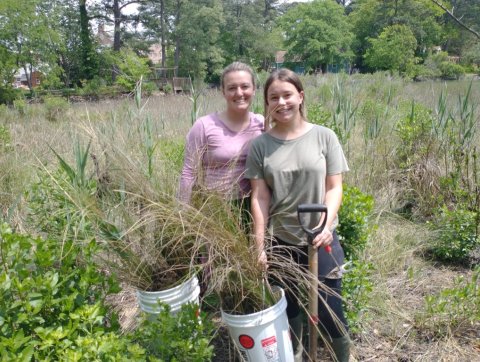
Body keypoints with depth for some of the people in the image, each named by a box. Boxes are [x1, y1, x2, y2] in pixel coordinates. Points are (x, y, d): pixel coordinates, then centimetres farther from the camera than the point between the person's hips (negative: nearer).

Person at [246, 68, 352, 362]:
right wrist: (259, 246, -7)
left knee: (329, 312, 8)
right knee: (288, 310, 16)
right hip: (279, 241, 1)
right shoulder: (260, 145, -2)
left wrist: (326, 223, -21)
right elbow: (259, 198, -4)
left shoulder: (324, 136, -3)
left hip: (320, 240, -1)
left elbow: (334, 187, -4)